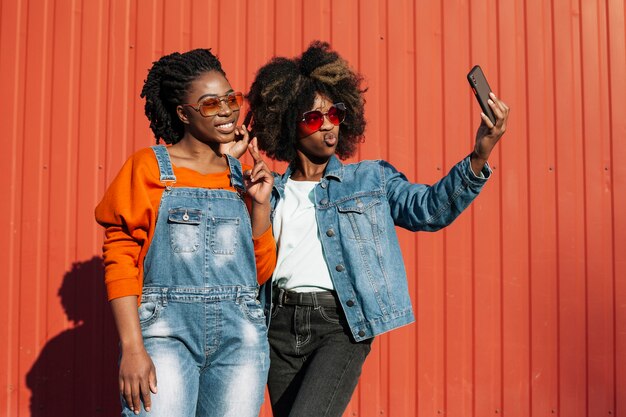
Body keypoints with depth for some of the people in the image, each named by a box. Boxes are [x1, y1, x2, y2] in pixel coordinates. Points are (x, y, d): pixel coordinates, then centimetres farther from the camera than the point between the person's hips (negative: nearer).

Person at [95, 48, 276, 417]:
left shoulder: (242, 177, 12)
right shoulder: (148, 167, 2)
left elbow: (260, 272, 13)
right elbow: (120, 259, -4)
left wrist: (261, 203, 1)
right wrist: (132, 348, -12)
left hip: (239, 335, 4)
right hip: (166, 331, -3)